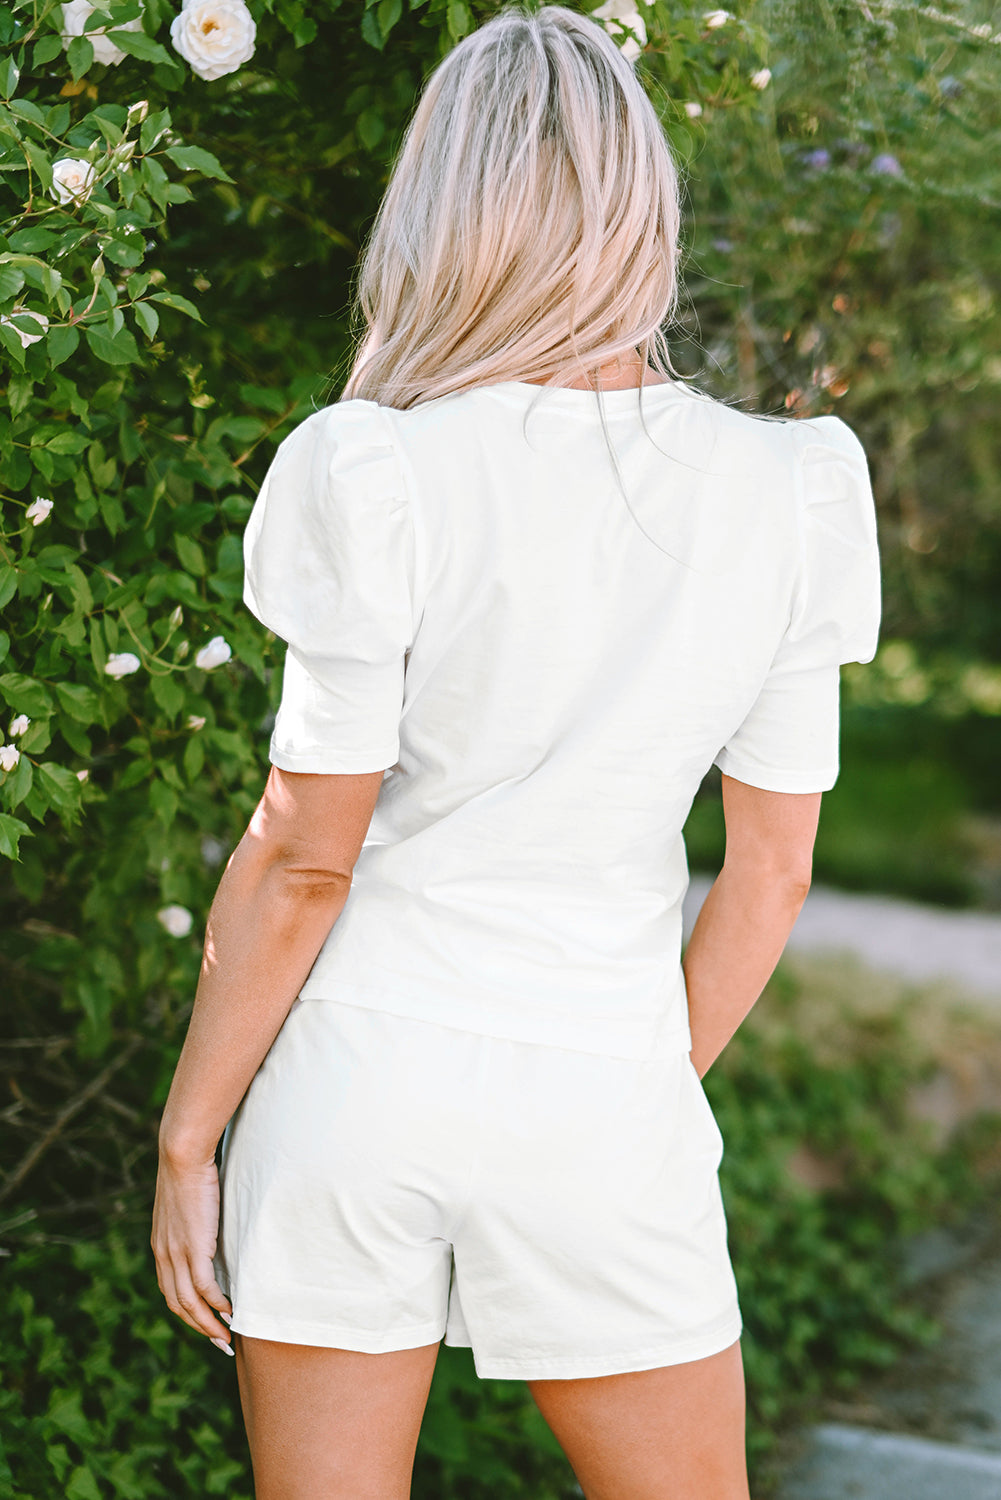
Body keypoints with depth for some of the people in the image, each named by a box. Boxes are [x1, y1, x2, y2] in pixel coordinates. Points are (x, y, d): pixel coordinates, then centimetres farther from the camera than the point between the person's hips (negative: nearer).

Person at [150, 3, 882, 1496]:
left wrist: (186, 1140, 2)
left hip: (356, 1064, -1)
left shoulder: (375, 478, -13)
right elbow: (772, 873, 2)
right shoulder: (787, 495, -5)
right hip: (603, 1081, 2)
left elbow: (303, 860, -9)